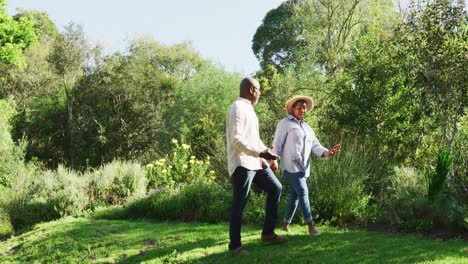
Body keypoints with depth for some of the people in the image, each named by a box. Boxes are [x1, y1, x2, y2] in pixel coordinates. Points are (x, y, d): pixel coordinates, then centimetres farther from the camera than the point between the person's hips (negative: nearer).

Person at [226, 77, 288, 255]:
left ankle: (268, 233, 19)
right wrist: (260, 153, -28)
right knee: (239, 205, -4)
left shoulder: (248, 108, 18)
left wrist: (267, 152, 23)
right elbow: (237, 140, -23)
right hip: (242, 163, -10)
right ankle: (235, 245, 6)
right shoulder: (238, 108, -14)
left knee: (275, 188, 13)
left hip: (255, 161, 10)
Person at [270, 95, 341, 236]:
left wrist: (327, 152, -10)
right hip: (291, 165, -7)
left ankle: (286, 224, 23)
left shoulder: (307, 127, 19)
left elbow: (315, 145, 8)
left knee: (294, 195, 11)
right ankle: (311, 226, -16)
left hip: (303, 166, 7)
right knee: (303, 192, -15)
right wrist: (274, 160, -19)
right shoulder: (285, 123, 0)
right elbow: (277, 144, -6)